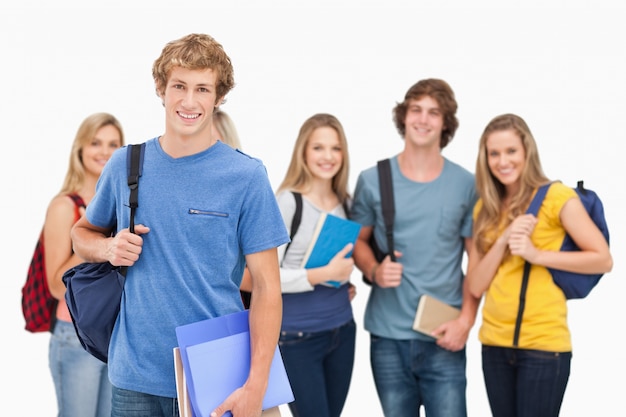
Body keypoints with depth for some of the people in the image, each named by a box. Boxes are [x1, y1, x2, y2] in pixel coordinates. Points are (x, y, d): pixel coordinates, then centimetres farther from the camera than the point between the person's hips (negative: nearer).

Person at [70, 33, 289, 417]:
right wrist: (107, 248, -6)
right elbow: (83, 234, 18)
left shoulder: (246, 176, -6)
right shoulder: (125, 166, 2)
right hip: (135, 377, 3)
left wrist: (256, 385, -15)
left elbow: (267, 288, -7)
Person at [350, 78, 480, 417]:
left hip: (443, 338, -1)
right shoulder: (372, 180, 1)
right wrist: (374, 271, -11)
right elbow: (359, 240, 11)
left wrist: (466, 319, -7)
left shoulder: (466, 184, 0)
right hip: (388, 336, 1)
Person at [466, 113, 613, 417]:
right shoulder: (485, 208, 10)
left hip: (543, 344, -5)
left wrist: (537, 255, -16)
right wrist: (503, 240, -11)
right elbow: (475, 287, 3)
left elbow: (603, 259, -9)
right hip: (495, 342, 5)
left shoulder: (557, 196, -6)